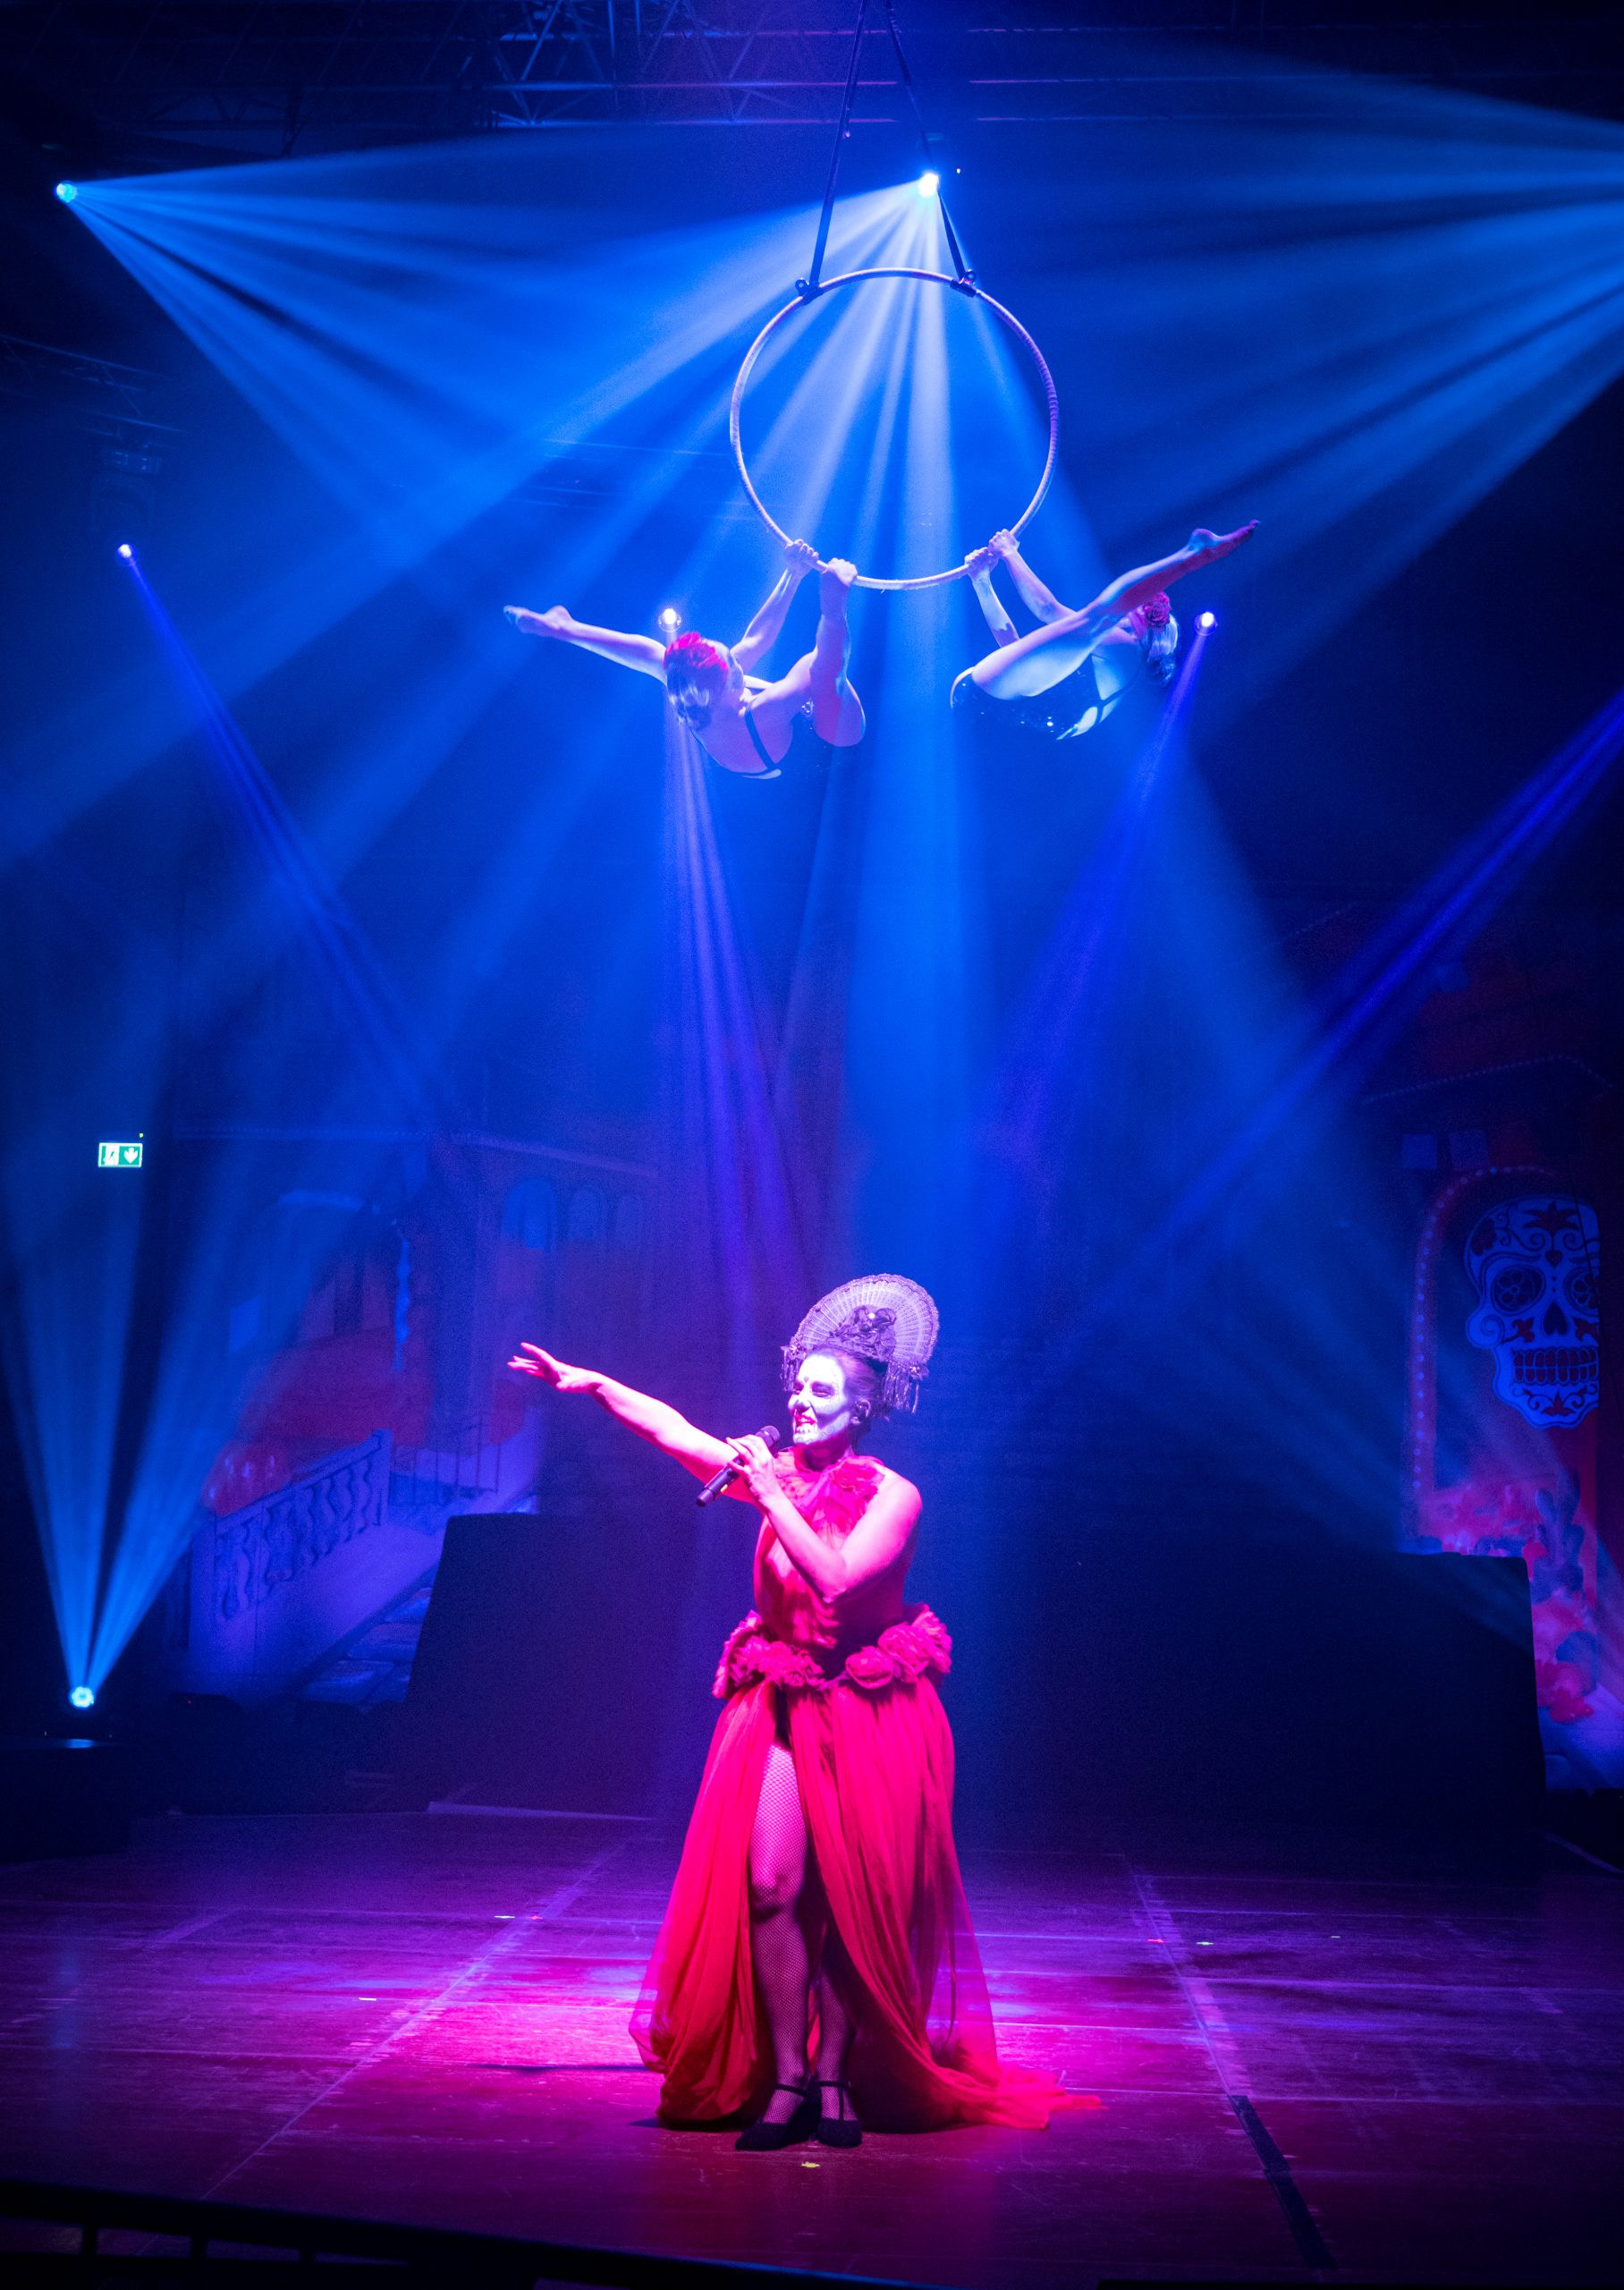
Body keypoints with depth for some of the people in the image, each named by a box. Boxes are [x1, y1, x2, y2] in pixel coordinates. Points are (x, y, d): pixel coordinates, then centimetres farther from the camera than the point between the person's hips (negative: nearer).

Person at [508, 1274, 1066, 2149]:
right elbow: (675, 1432, 2)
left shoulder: (893, 1496, -10)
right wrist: (595, 1384, -4)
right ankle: (784, 2079, 1)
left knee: (851, 1906, 0)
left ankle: (835, 2080, 11)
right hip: (781, 1707, 3)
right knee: (770, 1887, -8)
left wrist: (774, 1501, -23)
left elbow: (835, 1578, -24)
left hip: (870, 1718, -3)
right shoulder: (779, 1472, 3)